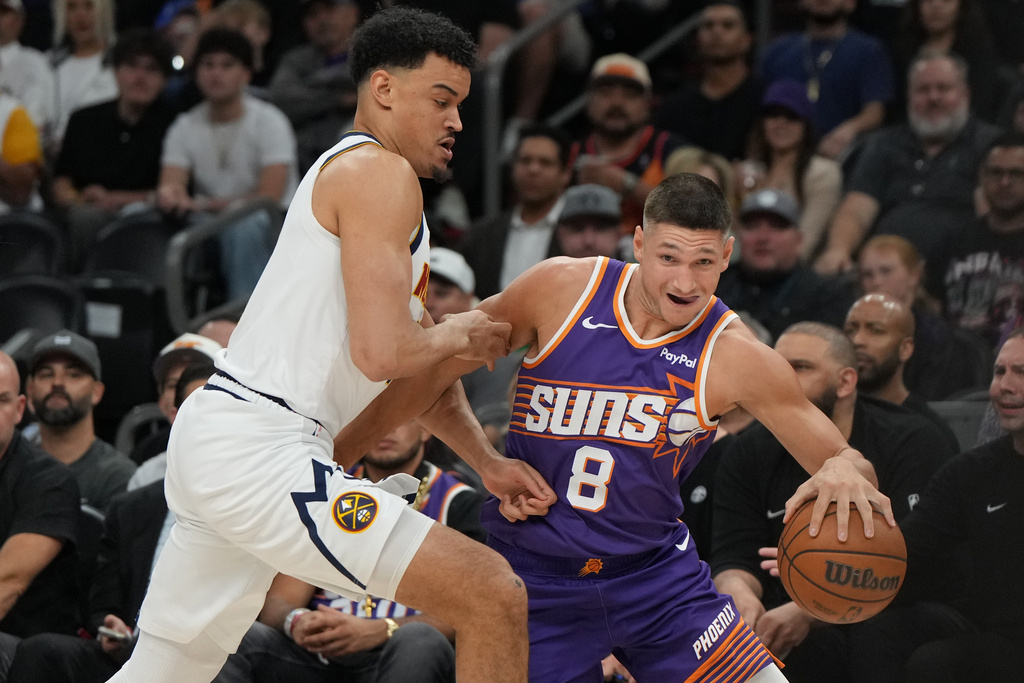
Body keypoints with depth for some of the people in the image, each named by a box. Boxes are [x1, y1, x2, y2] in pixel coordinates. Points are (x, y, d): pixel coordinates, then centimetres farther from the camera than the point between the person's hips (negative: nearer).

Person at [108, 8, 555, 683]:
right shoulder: (380, 173, -8)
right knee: (494, 596, -12)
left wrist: (488, 463, 17)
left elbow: (419, 367, 28)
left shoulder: (345, 172, 24)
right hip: (260, 454, -11)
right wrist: (462, 334, 1)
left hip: (214, 438, 11)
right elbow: (384, 354, -19)